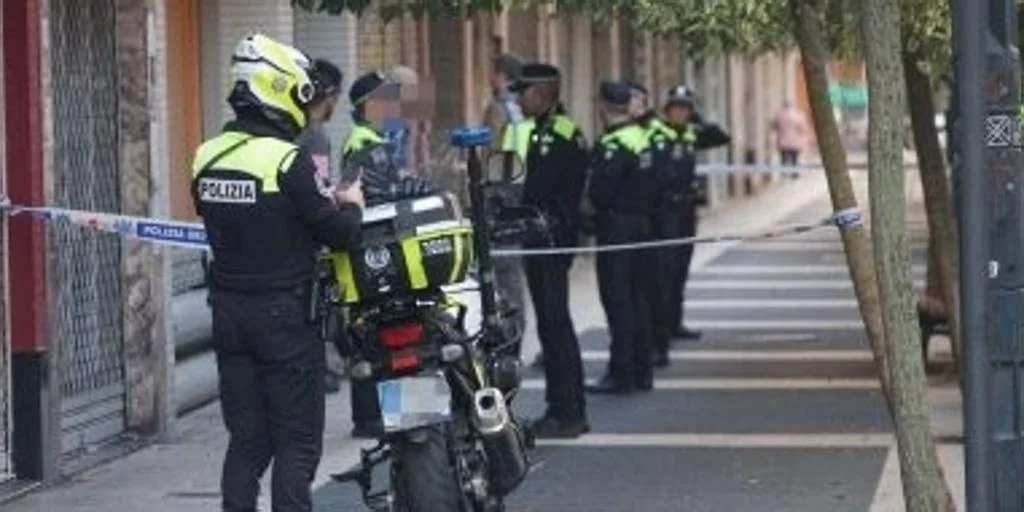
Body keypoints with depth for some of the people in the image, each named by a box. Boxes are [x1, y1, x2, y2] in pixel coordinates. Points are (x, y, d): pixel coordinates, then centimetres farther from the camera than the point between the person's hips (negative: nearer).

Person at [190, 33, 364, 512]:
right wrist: (350, 206, 8)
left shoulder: (206, 158, 2)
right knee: (297, 439, 1)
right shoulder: (288, 160, -18)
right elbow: (338, 234, -15)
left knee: (246, 437, 12)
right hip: (283, 312, -6)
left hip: (228, 310, 6)